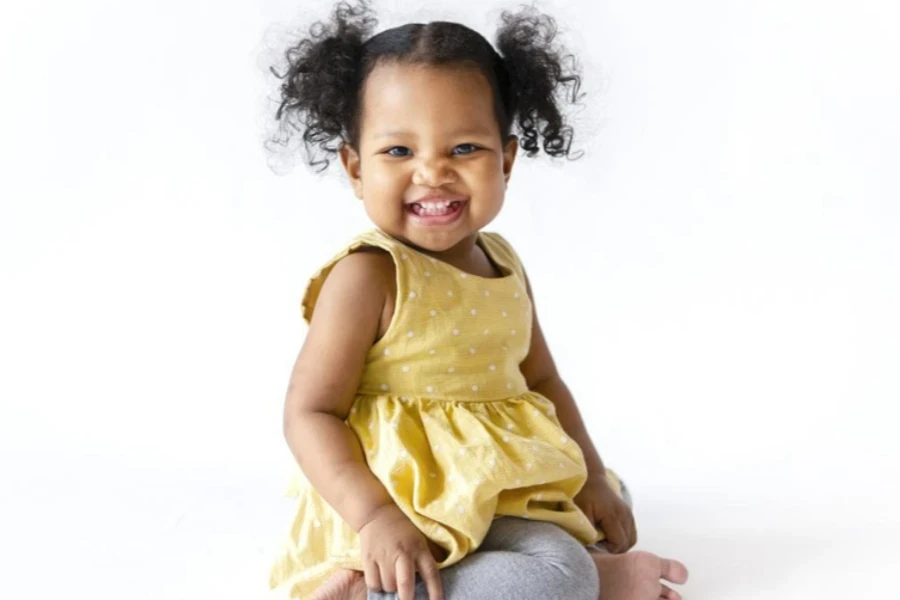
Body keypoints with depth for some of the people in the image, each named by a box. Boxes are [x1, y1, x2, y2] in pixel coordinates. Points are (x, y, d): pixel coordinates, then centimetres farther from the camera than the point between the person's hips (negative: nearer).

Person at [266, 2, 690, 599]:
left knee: (611, 498, 27)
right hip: (408, 510, -9)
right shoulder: (367, 276, -16)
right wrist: (373, 517, -29)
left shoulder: (502, 261, 7)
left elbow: (542, 380, 17)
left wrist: (591, 479, 9)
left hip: (498, 491, 10)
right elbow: (309, 412, -17)